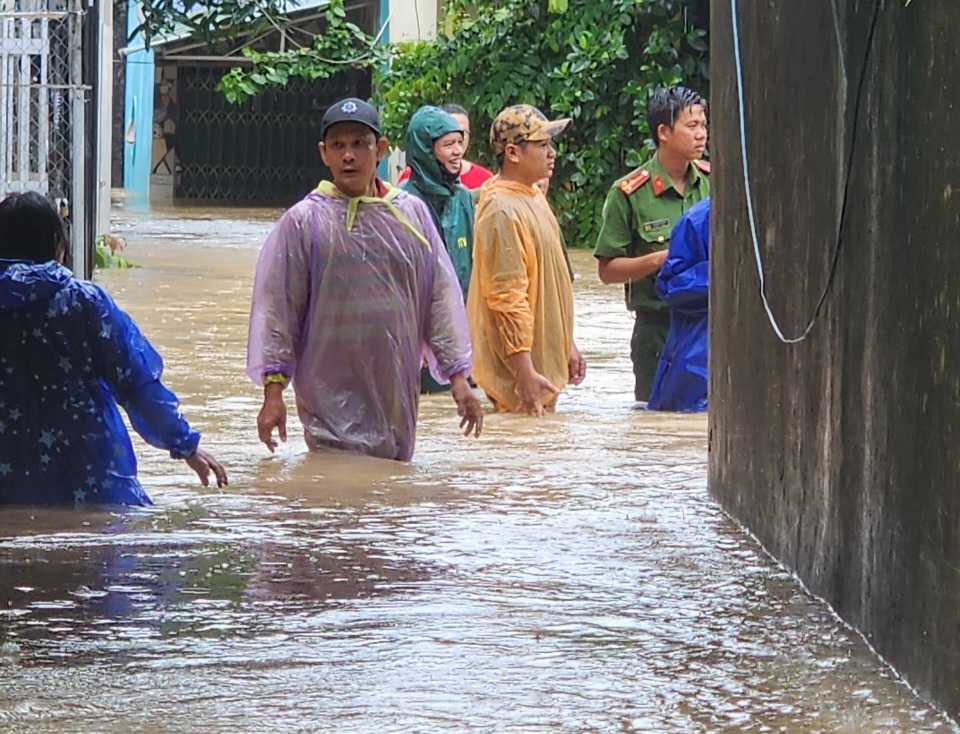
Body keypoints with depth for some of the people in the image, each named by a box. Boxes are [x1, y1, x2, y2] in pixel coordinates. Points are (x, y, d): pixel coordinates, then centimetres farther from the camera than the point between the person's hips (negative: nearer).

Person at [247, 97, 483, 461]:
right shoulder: (302, 222, 0)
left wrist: (457, 376, 7)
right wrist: (273, 390, -6)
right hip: (332, 400, -4)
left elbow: (442, 298, 11)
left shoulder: (413, 214, 9)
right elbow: (275, 307, -1)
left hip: (397, 394, 4)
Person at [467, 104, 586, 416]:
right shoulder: (502, 212, -19)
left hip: (546, 364, 10)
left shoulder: (534, 197, 12)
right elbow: (507, 298, -22)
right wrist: (525, 373, -24)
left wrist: (568, 345, 23)